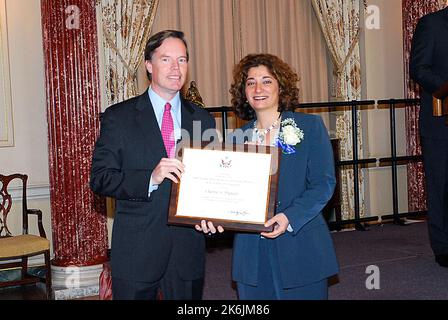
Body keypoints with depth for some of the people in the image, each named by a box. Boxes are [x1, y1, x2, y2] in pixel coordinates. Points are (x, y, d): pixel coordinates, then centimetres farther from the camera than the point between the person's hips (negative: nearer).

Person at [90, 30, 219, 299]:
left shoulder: (203, 120, 9)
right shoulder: (118, 117, 0)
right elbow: (100, 179, -7)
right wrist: (150, 179, -22)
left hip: (188, 247, 3)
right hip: (136, 249, -2)